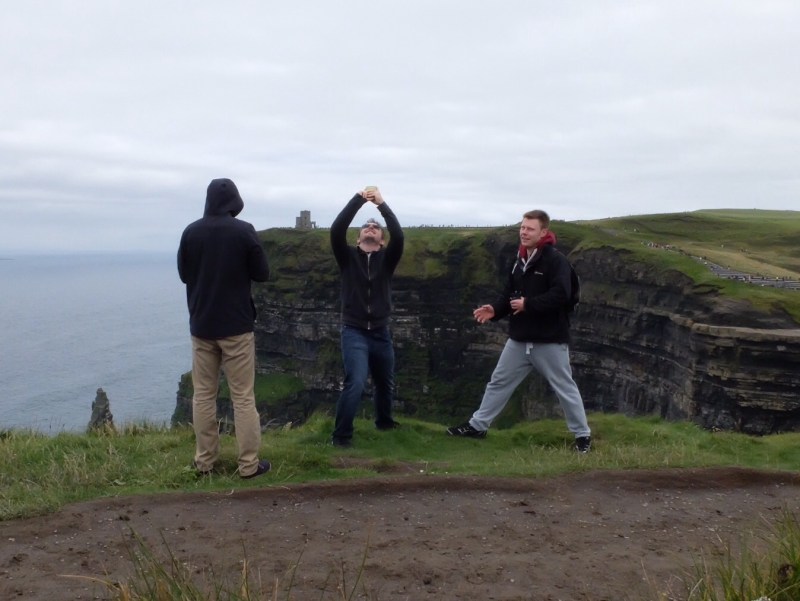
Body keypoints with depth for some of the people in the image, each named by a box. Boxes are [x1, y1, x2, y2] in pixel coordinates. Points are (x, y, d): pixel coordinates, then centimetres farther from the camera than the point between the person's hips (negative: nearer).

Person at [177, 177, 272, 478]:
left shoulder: (191, 232, -1)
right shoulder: (244, 231, -9)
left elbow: (184, 274, 10)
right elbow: (262, 274, -2)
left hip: (201, 325, 3)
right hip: (236, 326, -3)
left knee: (203, 395, 11)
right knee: (243, 397, 2)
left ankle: (204, 461, 16)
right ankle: (249, 464, 6)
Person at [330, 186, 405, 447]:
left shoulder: (387, 258, 3)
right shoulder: (348, 256, 1)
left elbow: (398, 235, -16)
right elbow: (336, 230, -17)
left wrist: (382, 204, -20)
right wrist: (359, 198, -20)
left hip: (381, 333, 3)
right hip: (354, 332, -3)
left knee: (385, 383, 20)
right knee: (355, 382, -22)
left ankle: (384, 421, 47)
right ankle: (341, 434, -9)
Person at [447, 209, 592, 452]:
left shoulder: (556, 260, -15)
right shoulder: (520, 260, 10)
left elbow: (560, 294, -26)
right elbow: (510, 293, 13)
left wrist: (528, 304, -24)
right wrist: (495, 309, -5)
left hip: (550, 340, -7)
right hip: (519, 339, 7)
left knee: (565, 388, 6)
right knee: (499, 382, 14)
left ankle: (583, 435, 21)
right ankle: (477, 426, 26)